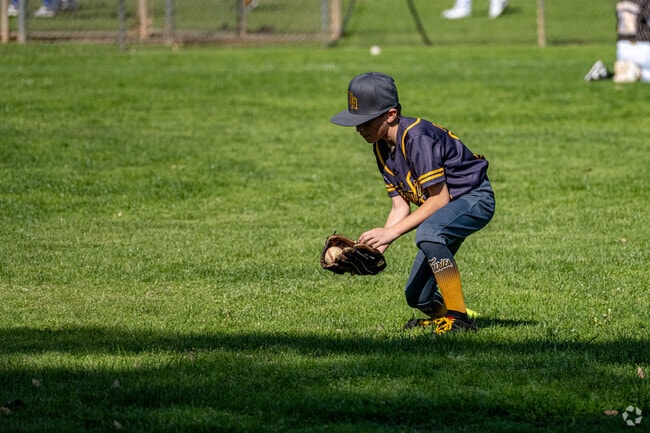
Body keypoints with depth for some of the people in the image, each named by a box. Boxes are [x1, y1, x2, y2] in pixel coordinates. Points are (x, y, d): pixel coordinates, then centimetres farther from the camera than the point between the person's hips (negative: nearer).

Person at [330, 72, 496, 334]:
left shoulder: (417, 137, -27)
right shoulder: (382, 148, 1)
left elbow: (440, 198, -27)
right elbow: (401, 207, 2)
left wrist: (391, 232, -28)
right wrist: (376, 249, -12)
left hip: (475, 198, -9)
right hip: (447, 210, 9)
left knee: (427, 232, -39)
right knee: (418, 297, 4)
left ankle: (459, 319, -31)